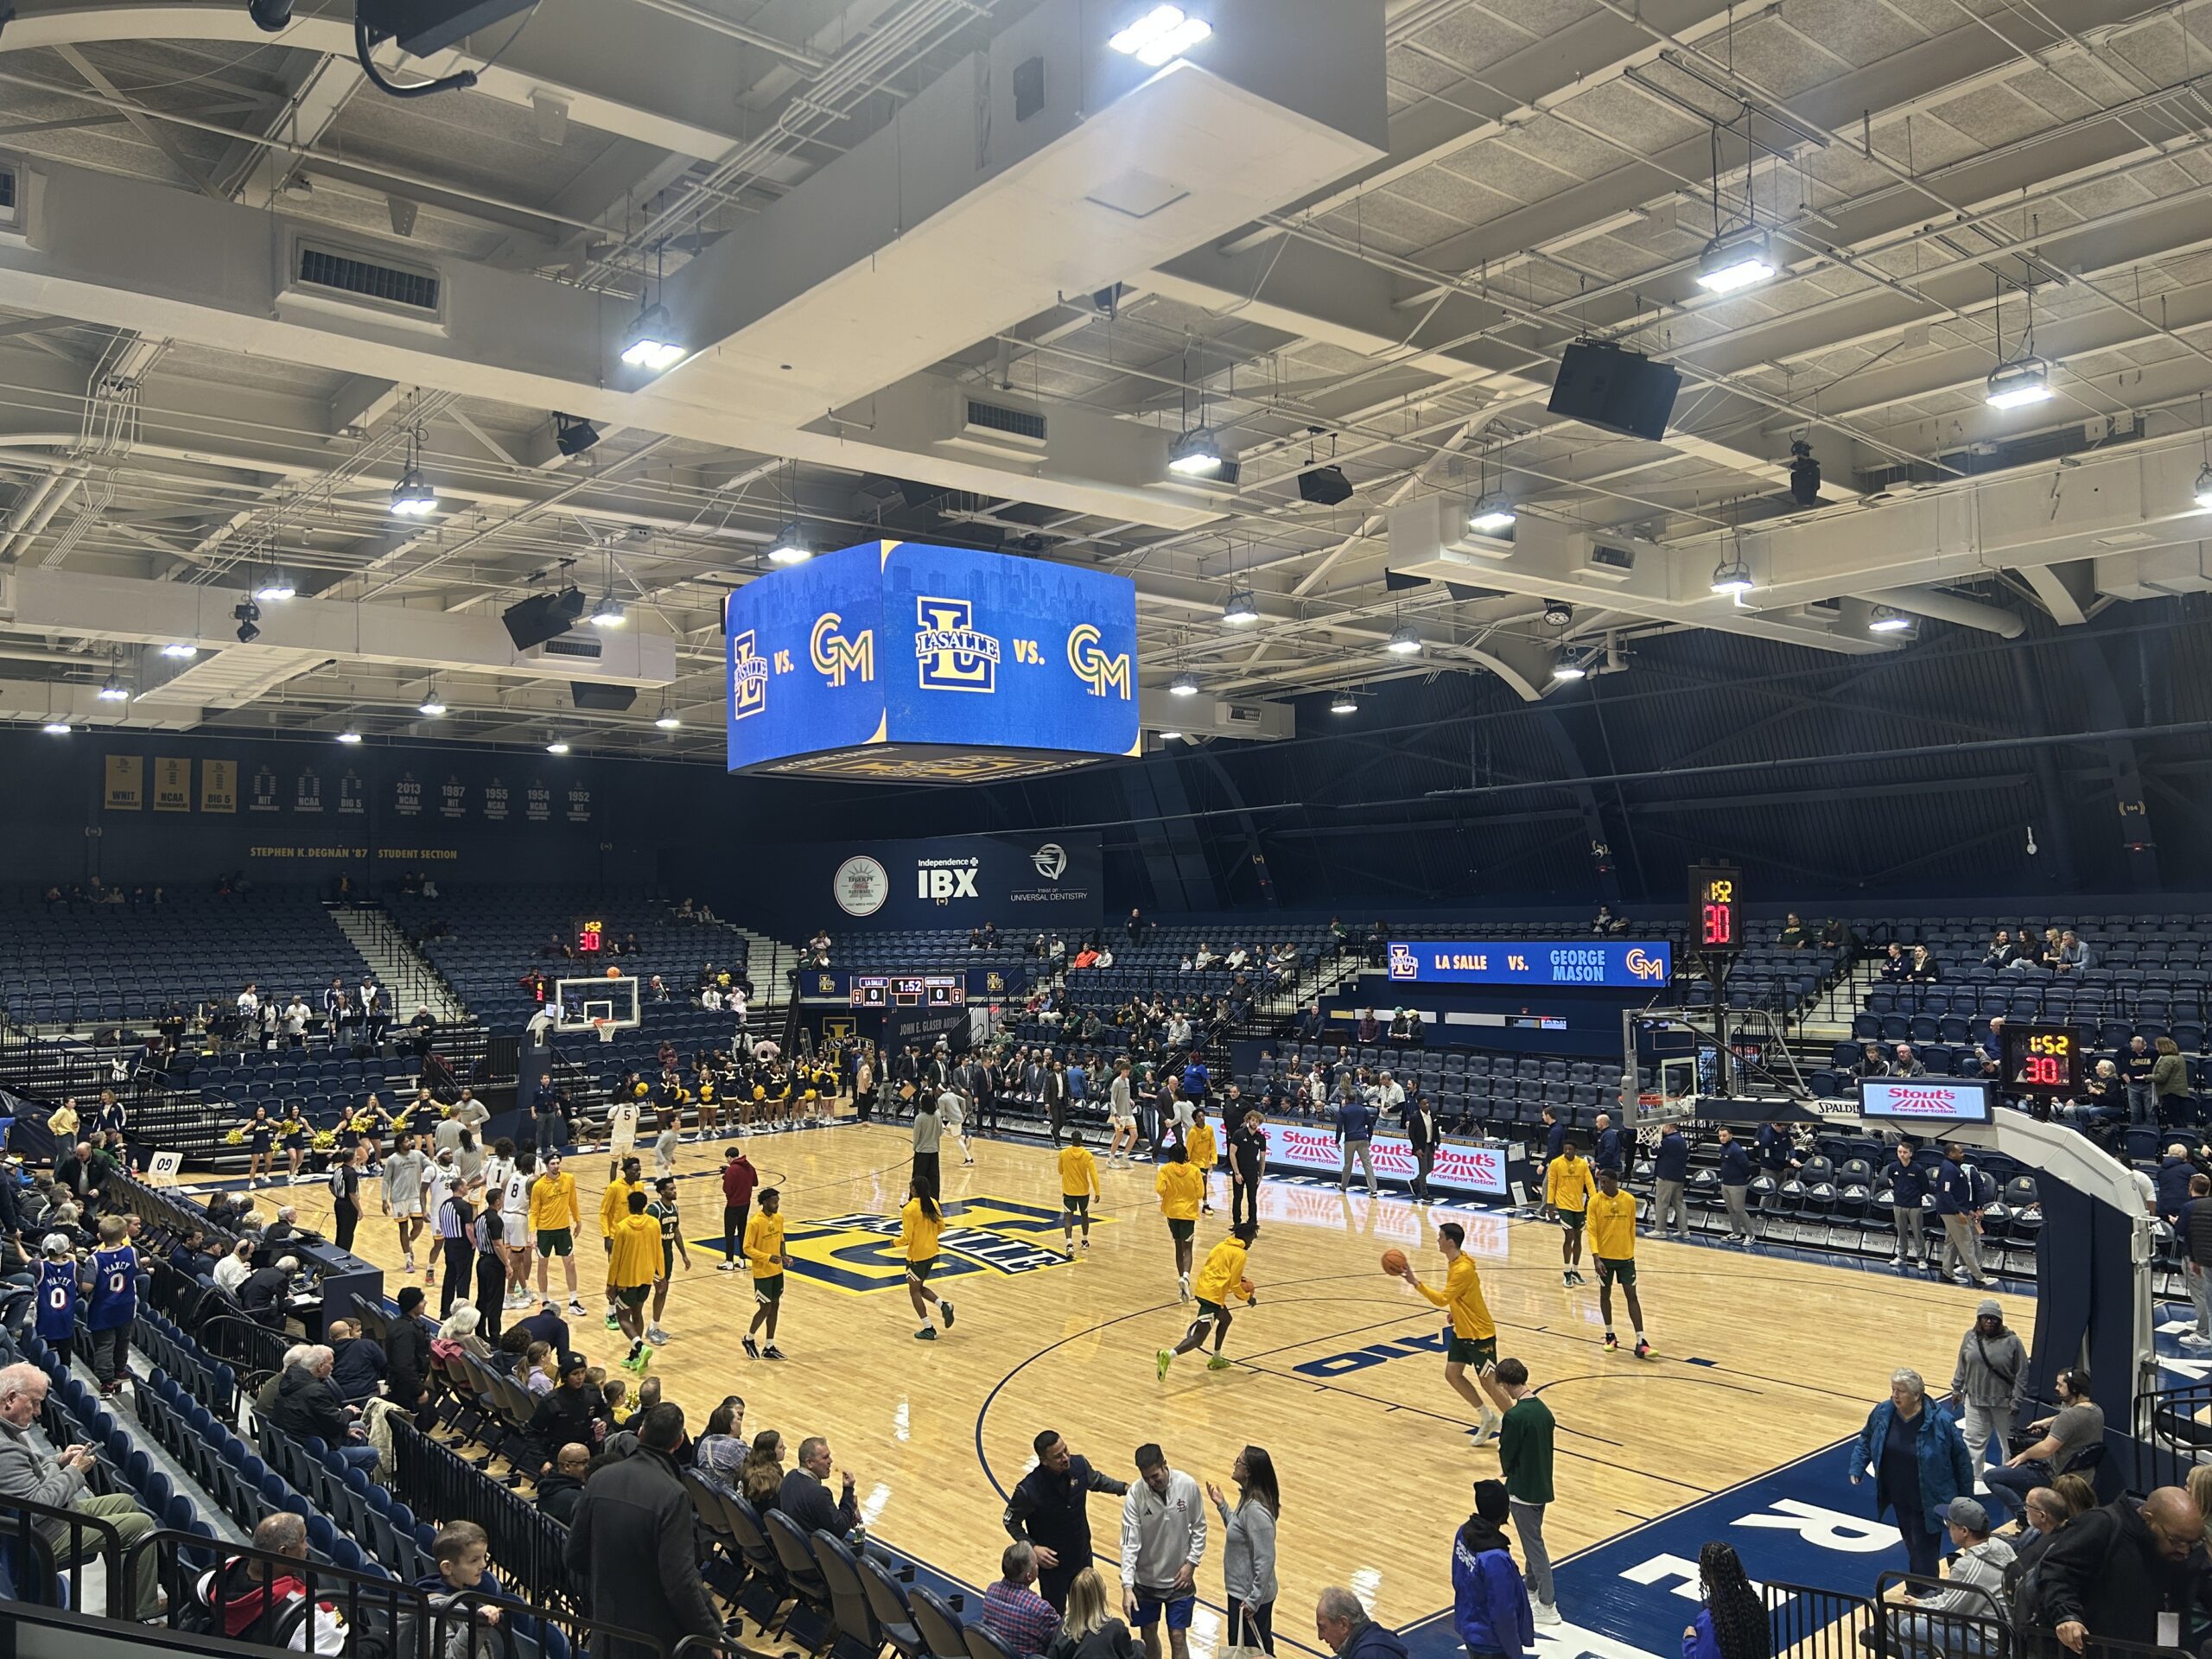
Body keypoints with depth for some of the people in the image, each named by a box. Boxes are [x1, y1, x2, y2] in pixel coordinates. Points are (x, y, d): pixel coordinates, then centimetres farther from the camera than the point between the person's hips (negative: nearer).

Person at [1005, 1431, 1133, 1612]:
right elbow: (1010, 1521, -13)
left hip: (1082, 1555, 5)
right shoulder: (1028, 1490, -31)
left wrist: (1124, 1488, -5)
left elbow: (1097, 1480, 6)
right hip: (1051, 1562, -5)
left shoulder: (1079, 1465, -18)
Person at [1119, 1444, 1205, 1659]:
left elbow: (1199, 1528, -3)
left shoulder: (1188, 1486, -19)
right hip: (1146, 1580, 0)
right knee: (1148, 1634, 15)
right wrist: (1127, 1586, -26)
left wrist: (1191, 1563, -7)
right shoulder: (1135, 1494, -22)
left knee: (1178, 1637, 4)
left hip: (1179, 1579, 0)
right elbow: (1129, 1543, -20)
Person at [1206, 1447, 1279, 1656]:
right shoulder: (1248, 1498, 1)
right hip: (1241, 1590, 9)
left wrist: (1253, 1600, -22)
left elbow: (1265, 1560, -27)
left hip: (1249, 1596, -9)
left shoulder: (1256, 1510, -29)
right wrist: (1221, 1505, 8)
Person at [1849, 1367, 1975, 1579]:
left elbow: (1961, 1458, -8)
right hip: (1899, 1499, 5)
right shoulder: (1883, 1413, -8)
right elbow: (1866, 1440, 8)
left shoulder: (1939, 1420, -19)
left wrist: (1965, 1497, -1)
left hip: (1928, 1503, -5)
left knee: (1924, 1552, 0)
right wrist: (1857, 1469, -3)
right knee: (1911, 1547, 20)